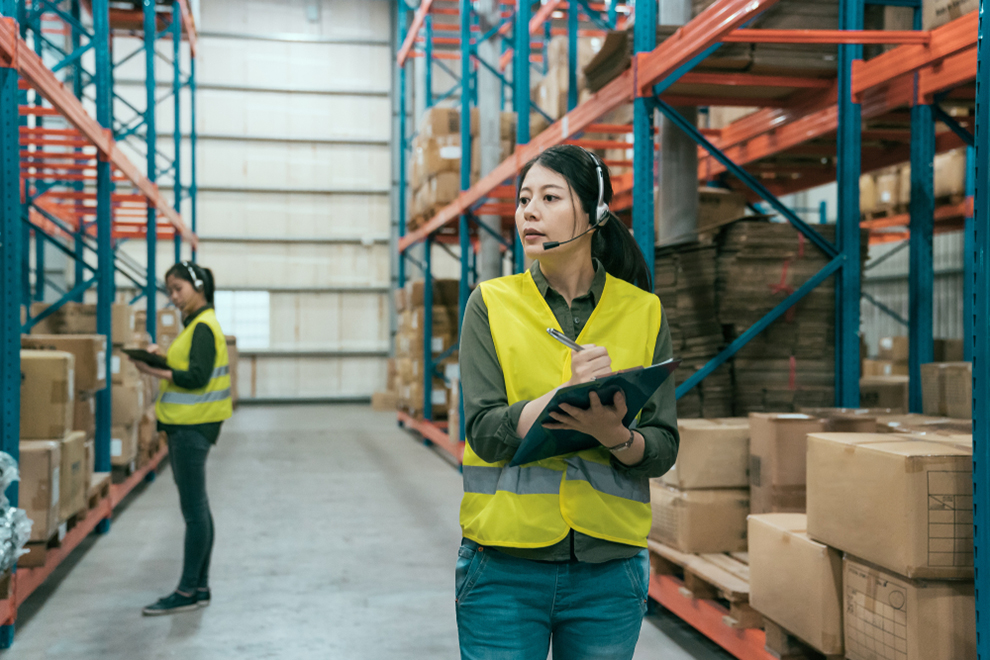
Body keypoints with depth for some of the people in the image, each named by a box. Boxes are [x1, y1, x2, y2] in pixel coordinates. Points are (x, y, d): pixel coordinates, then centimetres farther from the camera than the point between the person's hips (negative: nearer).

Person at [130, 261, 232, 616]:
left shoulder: (203, 327, -13)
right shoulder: (195, 324, 17)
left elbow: (196, 377, -20)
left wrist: (154, 370, -18)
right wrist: (163, 355, 4)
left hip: (192, 428, -10)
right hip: (186, 426, 10)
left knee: (194, 510, -5)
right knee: (196, 508, 13)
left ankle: (188, 592, -1)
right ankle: (200, 586, 20)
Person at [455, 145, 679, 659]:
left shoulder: (643, 313, 3)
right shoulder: (492, 304, 0)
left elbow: (663, 449, 1)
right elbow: (485, 433, -8)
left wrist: (612, 433, -21)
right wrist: (567, 392, -24)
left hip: (608, 571, 1)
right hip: (506, 568, -1)